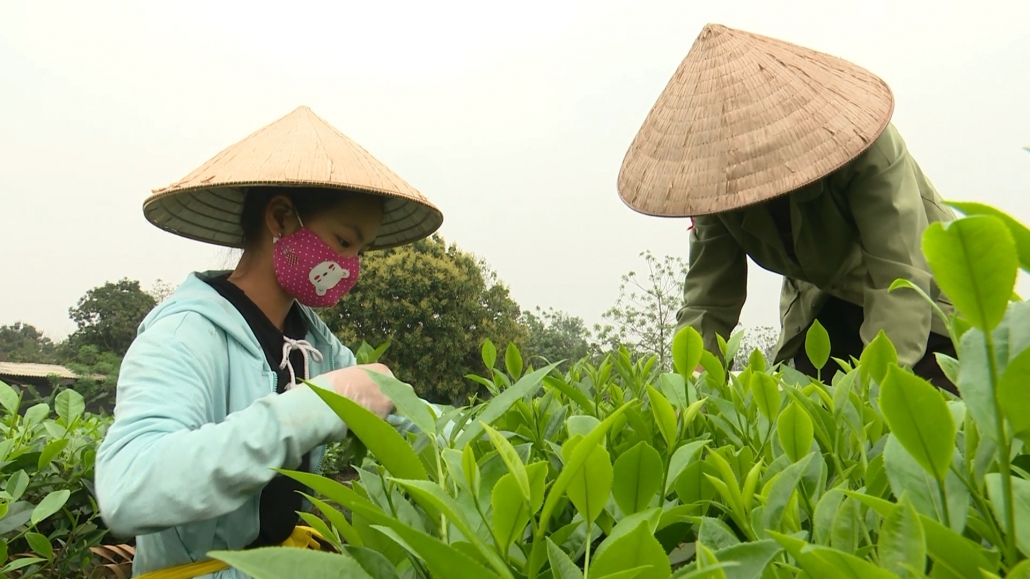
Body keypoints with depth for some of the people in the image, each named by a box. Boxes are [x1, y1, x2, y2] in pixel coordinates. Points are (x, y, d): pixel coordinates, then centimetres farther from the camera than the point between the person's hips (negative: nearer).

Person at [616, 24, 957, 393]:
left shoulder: (862, 140, -32)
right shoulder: (716, 180, -19)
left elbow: (900, 276, -37)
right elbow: (707, 303, -20)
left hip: (924, 299, -3)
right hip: (824, 304, 3)